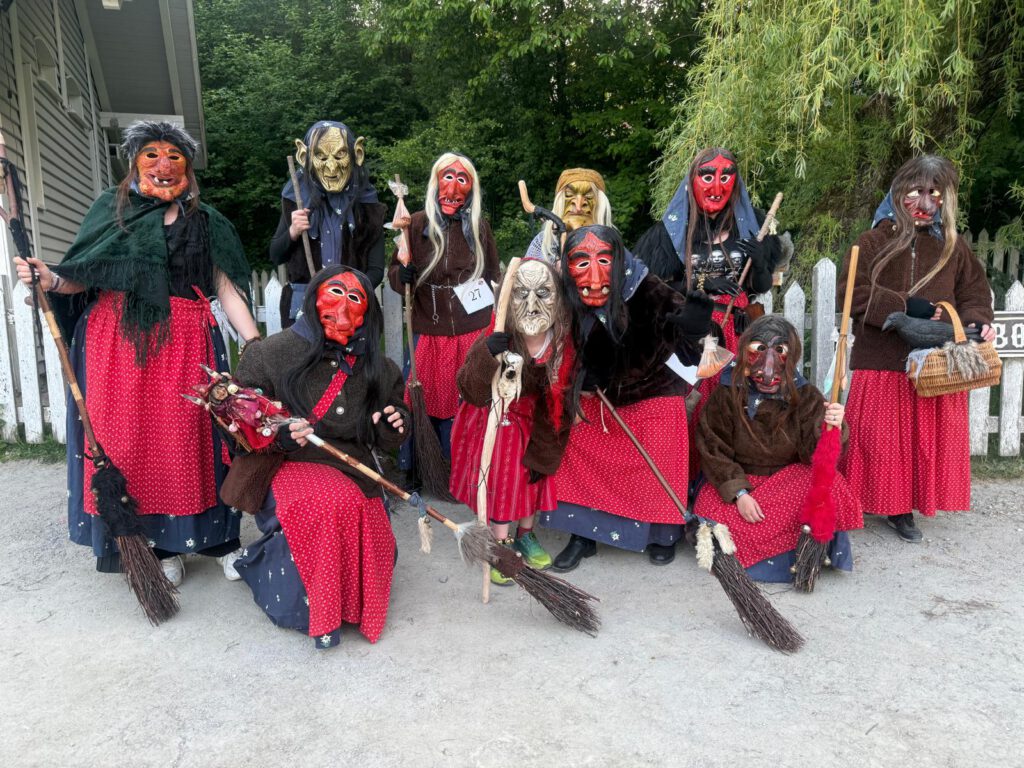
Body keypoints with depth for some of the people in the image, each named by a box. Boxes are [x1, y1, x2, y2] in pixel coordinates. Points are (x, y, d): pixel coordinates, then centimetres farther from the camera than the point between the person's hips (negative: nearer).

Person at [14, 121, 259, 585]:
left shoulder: (204, 222, 12)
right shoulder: (112, 208, 11)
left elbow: (227, 288, 6)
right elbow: (86, 276, 7)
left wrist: (256, 345, -3)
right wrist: (52, 281, -15)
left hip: (184, 342, 0)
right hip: (119, 340, 1)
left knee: (190, 437, 0)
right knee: (130, 438, 0)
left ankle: (215, 538, 11)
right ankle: (160, 546, 12)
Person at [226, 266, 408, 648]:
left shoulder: (375, 367, 11)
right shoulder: (275, 352, -4)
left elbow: (385, 440, 23)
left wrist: (393, 425, -1)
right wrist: (276, 434, -21)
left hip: (352, 467, 5)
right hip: (289, 465, -4)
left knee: (372, 529, -21)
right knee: (330, 506, -34)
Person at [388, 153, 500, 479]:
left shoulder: (479, 227, 7)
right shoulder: (418, 223, -1)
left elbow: (493, 277, 17)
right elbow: (395, 273, 3)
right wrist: (403, 275, -21)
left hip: (473, 333, 2)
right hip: (429, 332, -1)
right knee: (425, 401, 0)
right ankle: (411, 468, 18)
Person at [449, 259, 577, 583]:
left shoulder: (565, 347, -23)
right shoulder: (493, 343, -30)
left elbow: (558, 407, -13)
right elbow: (472, 394, -28)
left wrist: (542, 454, -7)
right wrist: (486, 358, -47)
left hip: (535, 423, 3)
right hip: (496, 421, -3)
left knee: (535, 476, 14)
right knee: (501, 479, 0)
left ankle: (525, 536, 39)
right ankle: (501, 546, 22)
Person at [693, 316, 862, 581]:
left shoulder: (805, 396, -7)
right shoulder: (727, 395, -11)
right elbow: (713, 450, -10)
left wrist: (832, 429, -37)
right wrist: (738, 493, -21)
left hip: (791, 478, 0)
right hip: (738, 479, 0)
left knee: (832, 486, -30)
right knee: (709, 508, -29)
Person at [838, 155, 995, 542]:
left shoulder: (953, 246, 12)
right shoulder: (876, 241, -1)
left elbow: (975, 292, 15)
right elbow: (852, 289, -11)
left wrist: (975, 321, -6)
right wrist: (904, 306, -17)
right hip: (883, 361, -4)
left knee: (928, 438, 6)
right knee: (880, 436, -1)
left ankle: (902, 509, 19)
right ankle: (859, 503, 14)